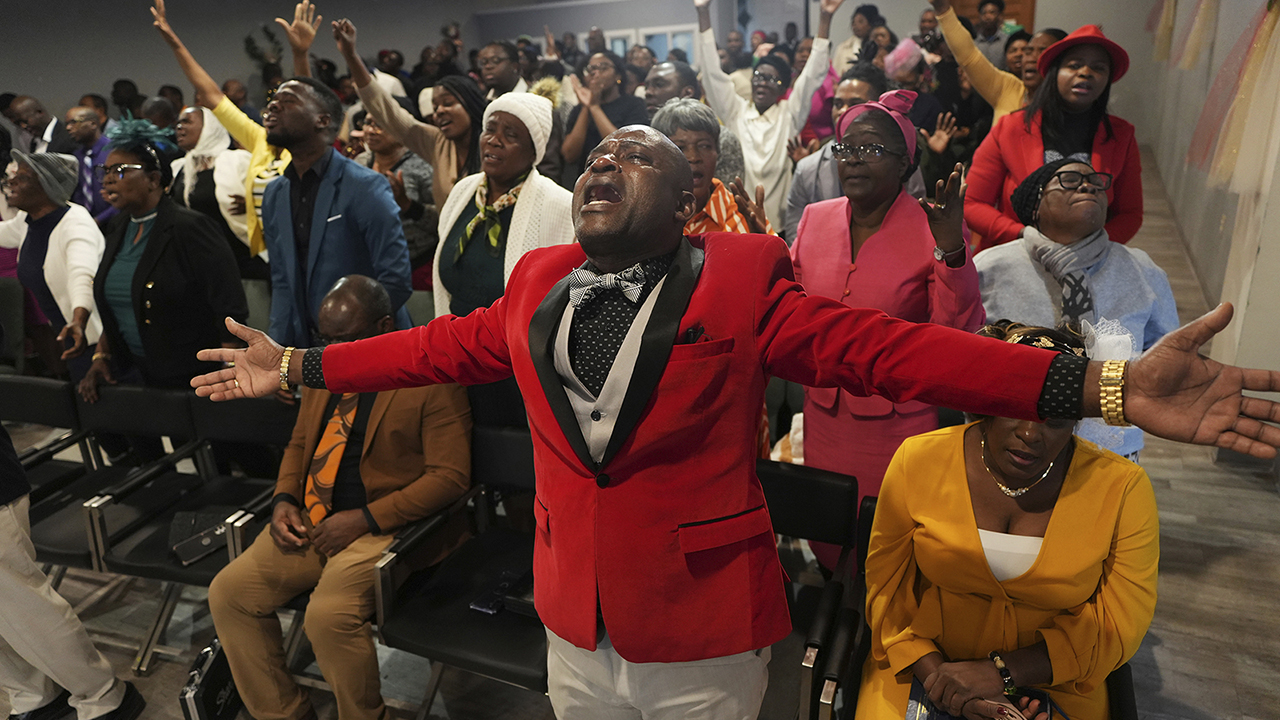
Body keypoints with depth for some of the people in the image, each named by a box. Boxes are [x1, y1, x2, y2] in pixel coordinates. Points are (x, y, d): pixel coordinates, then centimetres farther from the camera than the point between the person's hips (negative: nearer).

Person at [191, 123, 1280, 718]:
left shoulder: (742, 280, -12)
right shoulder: (536, 282, 2)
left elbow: (883, 345, -20)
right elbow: (444, 344, 11)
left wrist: (1104, 387, -29)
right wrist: (298, 367, 17)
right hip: (572, 626, 5)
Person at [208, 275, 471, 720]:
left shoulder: (432, 379, -12)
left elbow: (450, 476, -16)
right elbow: (299, 443, 24)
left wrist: (364, 519, -19)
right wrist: (284, 500, 3)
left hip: (383, 527, -8)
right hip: (310, 523, 8)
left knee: (329, 615, -28)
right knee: (227, 592, -4)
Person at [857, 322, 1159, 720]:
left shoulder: (1122, 489, -8)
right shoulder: (918, 461, -8)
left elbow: (1118, 627, -4)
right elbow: (887, 587, -1)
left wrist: (1003, 672, -13)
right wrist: (934, 672, -14)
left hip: (1053, 686, 0)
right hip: (925, 666, 0)